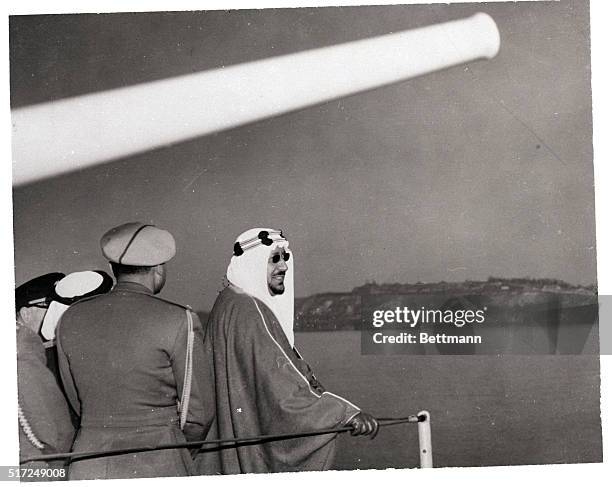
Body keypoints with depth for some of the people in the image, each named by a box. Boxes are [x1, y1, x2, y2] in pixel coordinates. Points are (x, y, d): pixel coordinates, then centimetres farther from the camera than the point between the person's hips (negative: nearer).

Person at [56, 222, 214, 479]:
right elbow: (196, 413, -4)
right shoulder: (179, 321, -9)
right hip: (157, 467, -4)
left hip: (86, 467, 4)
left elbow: (77, 403, 11)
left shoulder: (70, 320, 5)